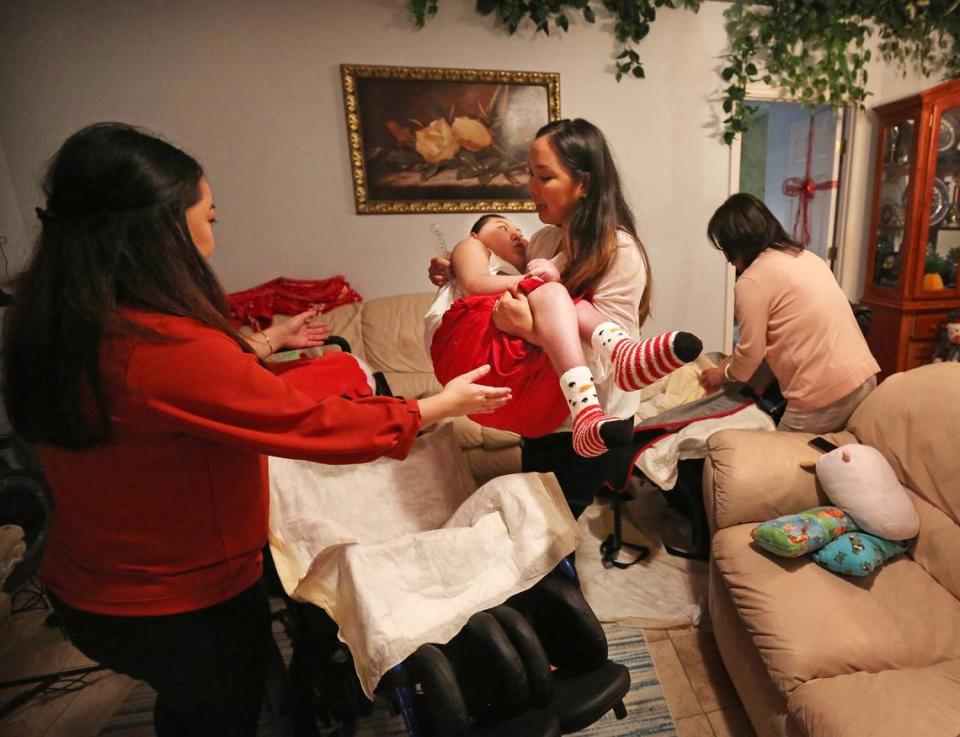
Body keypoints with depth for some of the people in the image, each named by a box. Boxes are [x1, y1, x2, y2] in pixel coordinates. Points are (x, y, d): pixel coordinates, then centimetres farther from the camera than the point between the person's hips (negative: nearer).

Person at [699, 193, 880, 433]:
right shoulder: (805, 256, 14)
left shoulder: (752, 281, -12)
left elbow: (751, 353, -6)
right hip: (864, 376, 8)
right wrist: (735, 360, 22)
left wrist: (725, 374, 15)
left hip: (825, 394, -8)